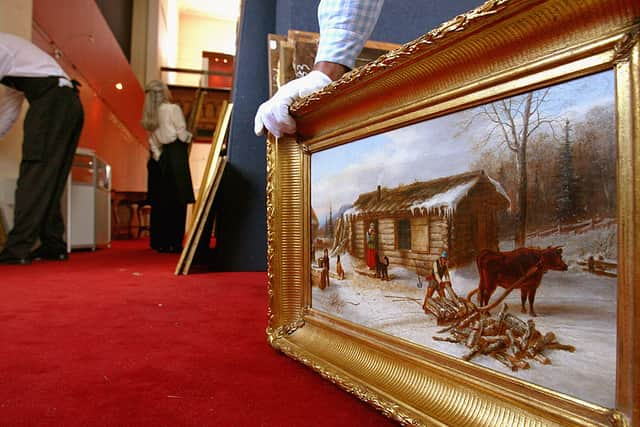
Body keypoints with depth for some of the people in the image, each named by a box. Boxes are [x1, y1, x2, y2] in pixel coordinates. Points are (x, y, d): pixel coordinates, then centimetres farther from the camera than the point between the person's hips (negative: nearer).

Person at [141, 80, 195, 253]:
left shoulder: (150, 114, 13)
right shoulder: (173, 109, -7)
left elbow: (152, 139, 8)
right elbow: (182, 134, -9)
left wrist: (157, 154, 4)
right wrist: (189, 136, 10)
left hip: (159, 157, 7)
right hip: (175, 156, -7)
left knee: (160, 202, 8)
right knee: (176, 201, -4)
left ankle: (159, 242, 13)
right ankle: (173, 243, -4)